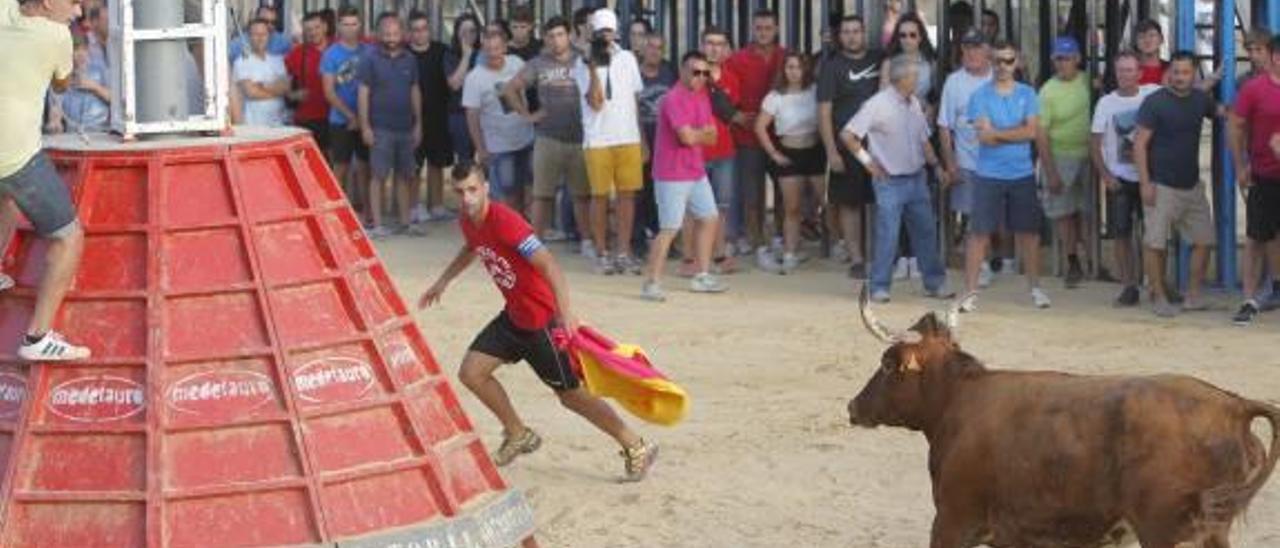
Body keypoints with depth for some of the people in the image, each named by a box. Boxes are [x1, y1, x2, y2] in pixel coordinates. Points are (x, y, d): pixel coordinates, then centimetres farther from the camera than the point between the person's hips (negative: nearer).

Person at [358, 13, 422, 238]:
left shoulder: (409, 60, 7)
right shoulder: (371, 59, -5)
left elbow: (415, 92, 13)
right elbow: (363, 93, -5)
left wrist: (418, 123, 9)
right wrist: (365, 126, -10)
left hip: (406, 127, 4)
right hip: (381, 128, -4)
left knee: (404, 175, 9)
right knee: (379, 176, -3)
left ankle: (405, 221, 16)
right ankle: (377, 224, 0)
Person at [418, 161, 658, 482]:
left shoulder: (504, 221, -26)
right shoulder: (468, 223, 0)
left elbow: (548, 265, -35)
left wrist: (566, 313, -45)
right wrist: (444, 281, 31)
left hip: (542, 319, -8)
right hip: (513, 316, 8)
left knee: (570, 394, 0)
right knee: (471, 372, 4)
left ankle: (637, 448, 13)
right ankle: (519, 435, 23)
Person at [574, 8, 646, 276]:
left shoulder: (627, 59, 9)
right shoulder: (584, 64, -1)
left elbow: (636, 100, 12)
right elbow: (596, 103, -11)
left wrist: (642, 138, 11)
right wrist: (594, 69, -17)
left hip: (629, 139, 3)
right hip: (598, 140, -3)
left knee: (627, 194, 2)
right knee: (600, 196, 2)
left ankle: (624, 252, 7)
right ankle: (602, 253, 10)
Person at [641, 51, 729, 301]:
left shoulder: (702, 97, 12)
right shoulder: (675, 99, -17)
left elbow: (712, 136, 9)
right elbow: (688, 137, -24)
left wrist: (697, 133, -12)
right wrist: (704, 133, -3)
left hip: (696, 172, 9)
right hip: (672, 175, -9)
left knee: (709, 219, 15)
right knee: (670, 229, -11)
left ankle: (702, 277, 24)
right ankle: (652, 284, -9)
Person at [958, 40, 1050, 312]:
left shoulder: (1027, 94, 5)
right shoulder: (980, 95, -2)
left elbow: (1032, 131, -8)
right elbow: (983, 136, -13)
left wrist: (996, 132, -13)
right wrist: (1017, 132, -8)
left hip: (1023, 175, 2)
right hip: (989, 175, -2)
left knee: (1029, 232, 9)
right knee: (979, 232, -3)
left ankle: (1035, 288, 21)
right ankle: (970, 291, 1)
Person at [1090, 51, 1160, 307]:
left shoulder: (1152, 94, -2)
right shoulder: (1106, 102, 0)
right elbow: (1095, 143, 1)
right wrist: (1105, 175, -6)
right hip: (1119, 179, 0)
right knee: (1121, 234, 0)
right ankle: (1129, 286, 11)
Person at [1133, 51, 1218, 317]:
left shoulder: (1200, 99, 7)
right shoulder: (1154, 102, -9)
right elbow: (1140, 143, -11)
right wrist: (1145, 183, -17)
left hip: (1192, 184, 6)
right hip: (1161, 186, -6)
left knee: (1204, 240, 6)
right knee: (1155, 243, -5)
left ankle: (1193, 294, 17)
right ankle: (1159, 297, 6)